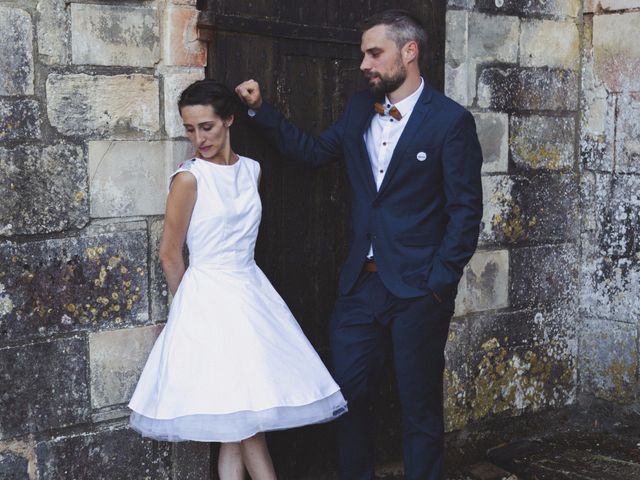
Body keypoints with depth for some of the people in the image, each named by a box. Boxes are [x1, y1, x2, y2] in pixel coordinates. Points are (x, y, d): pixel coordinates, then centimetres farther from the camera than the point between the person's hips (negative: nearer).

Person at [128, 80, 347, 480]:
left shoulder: (252, 170, 6)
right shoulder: (189, 179, -11)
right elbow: (170, 254, -4)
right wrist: (190, 303, 8)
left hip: (251, 292, 5)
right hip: (210, 300, -5)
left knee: (237, 419, 7)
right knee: (240, 416, -4)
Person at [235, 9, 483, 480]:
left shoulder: (451, 121, -10)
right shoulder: (360, 109, 8)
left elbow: (466, 209, -10)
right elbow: (314, 149, 19)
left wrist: (439, 283, -13)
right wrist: (261, 109, 11)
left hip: (418, 290, -6)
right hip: (361, 283, 6)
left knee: (420, 405, 7)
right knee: (348, 391, 13)